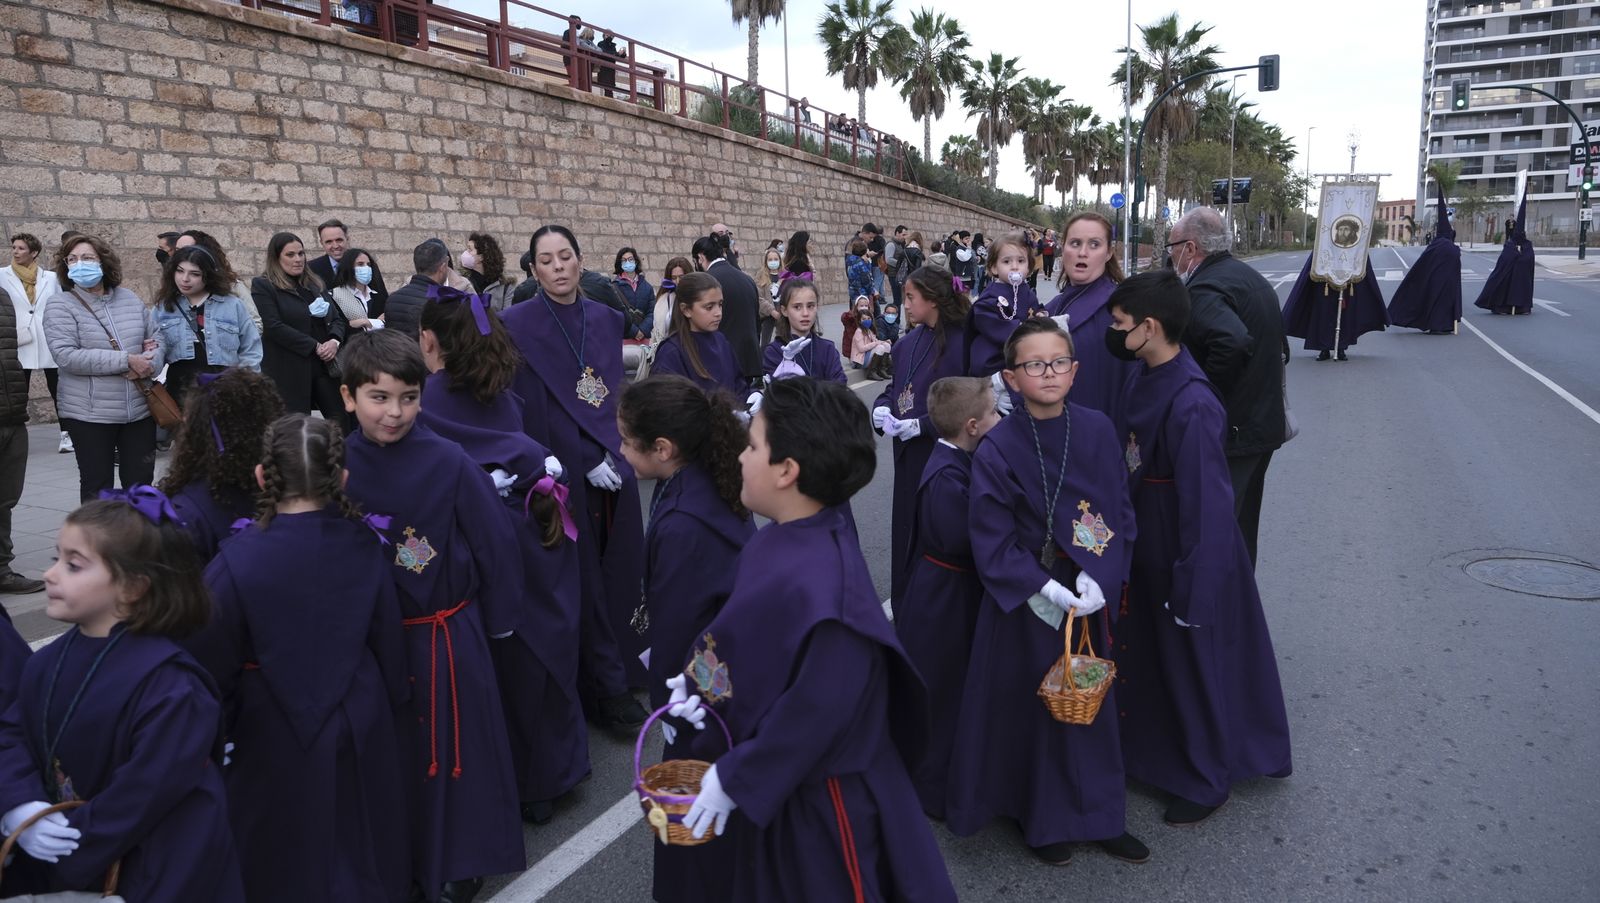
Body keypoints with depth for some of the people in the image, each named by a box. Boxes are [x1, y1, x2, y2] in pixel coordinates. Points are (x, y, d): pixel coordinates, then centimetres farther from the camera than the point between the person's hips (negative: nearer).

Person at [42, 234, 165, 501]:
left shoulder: (130, 299, 8)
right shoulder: (60, 306, -5)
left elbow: (157, 337, 12)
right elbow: (66, 356, -16)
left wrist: (151, 363, -11)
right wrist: (126, 361, -20)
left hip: (140, 409, 4)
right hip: (89, 414, -3)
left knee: (141, 484, 11)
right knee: (97, 488, 6)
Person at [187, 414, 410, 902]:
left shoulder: (237, 561, -21)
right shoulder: (364, 546, -13)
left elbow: (212, 662, -13)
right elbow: (390, 643, -3)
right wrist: (390, 705, 14)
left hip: (275, 737, -2)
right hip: (361, 728, 3)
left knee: (286, 854, 19)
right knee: (357, 843, 23)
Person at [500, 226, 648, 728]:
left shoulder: (606, 319, 8)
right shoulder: (518, 324, -7)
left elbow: (616, 391, 12)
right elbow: (530, 410, -11)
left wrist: (614, 450, -3)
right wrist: (587, 461, -15)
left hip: (614, 465, 5)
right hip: (564, 472, -4)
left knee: (620, 569, 9)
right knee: (583, 578, 2)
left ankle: (623, 663, 27)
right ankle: (602, 687, 14)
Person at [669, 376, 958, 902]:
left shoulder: (817, 584, -35)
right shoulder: (781, 539, -7)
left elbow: (818, 712, -30)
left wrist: (734, 779, -20)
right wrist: (704, 682, -4)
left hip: (819, 795, -9)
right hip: (781, 774, 9)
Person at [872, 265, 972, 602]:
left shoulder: (961, 342, -15)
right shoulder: (907, 343, 7)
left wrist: (922, 424, -20)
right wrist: (882, 408, -5)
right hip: (907, 452, 7)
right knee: (905, 521, 14)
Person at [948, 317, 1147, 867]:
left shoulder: (1097, 431, -5)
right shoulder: (997, 449, -14)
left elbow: (1118, 513, -2)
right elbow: (993, 542, -13)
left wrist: (1096, 576, -16)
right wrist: (1046, 589, -22)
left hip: (1089, 594, 3)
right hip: (1025, 602, -3)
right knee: (1031, 706, 9)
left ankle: (1098, 814, 35)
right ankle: (1042, 818, 32)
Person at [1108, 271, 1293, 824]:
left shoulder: (1191, 405, -29)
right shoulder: (1145, 378, -4)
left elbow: (1205, 503, -26)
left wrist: (1193, 590, -21)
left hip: (1188, 550, -8)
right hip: (1147, 544, 8)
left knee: (1194, 659, 11)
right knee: (1149, 651, 23)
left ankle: (1209, 779, 33)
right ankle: (1156, 750, 46)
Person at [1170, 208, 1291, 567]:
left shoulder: (1204, 290, -18)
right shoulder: (1252, 277, 13)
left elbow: (1233, 340, -35)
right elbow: (1279, 347, 20)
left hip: (1229, 433, -10)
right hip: (1264, 425, 10)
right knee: (1242, 528, 21)